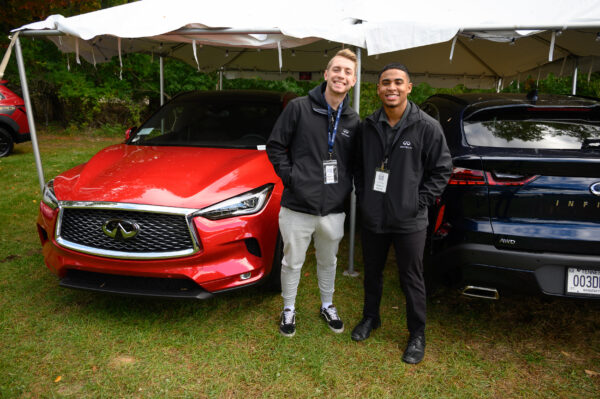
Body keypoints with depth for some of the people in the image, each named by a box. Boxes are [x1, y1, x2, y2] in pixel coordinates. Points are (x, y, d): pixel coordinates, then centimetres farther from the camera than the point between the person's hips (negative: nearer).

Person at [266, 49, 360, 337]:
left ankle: (327, 306, 44)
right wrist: (290, 177, -9)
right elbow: (275, 146, -3)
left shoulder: (353, 121, 4)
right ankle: (288, 309, 35)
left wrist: (346, 186, 1)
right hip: (297, 206, -3)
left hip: (334, 209, 4)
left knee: (328, 261, 22)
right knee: (292, 262, 12)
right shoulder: (299, 108, -7)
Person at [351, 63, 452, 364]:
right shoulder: (368, 126, 2)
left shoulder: (427, 127, -9)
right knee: (372, 272, 20)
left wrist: (420, 201, -10)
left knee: (412, 280, 9)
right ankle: (370, 318, 43)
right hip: (372, 218, 4)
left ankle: (417, 335, 28)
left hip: (409, 221, -3)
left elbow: (442, 169, -4)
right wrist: (362, 197, 3)